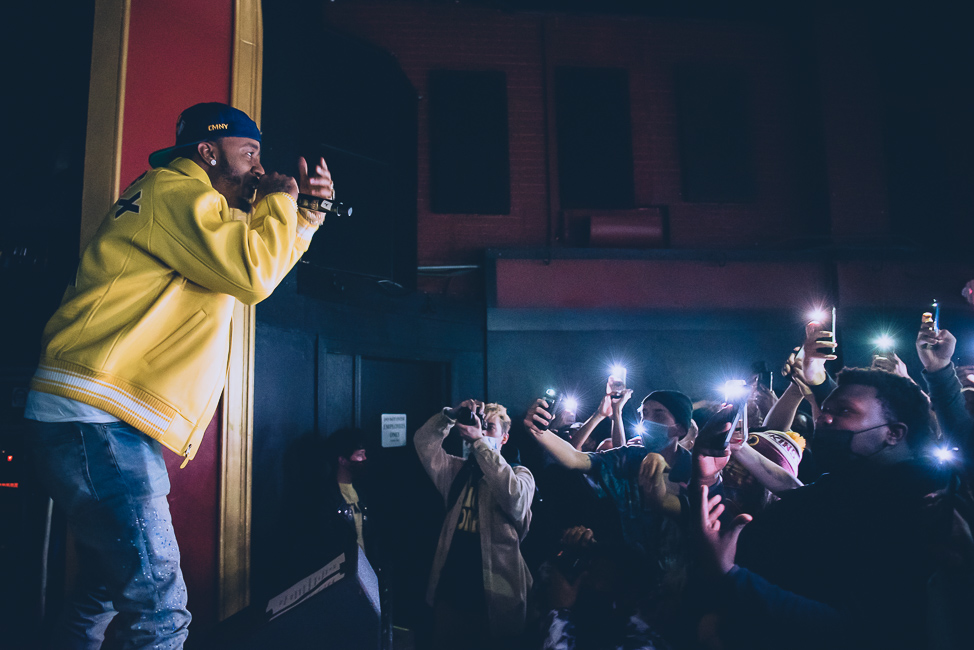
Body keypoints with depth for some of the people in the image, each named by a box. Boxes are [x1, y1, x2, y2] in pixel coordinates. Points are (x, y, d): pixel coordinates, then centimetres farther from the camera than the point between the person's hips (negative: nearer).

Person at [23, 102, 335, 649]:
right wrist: (279, 199, -4)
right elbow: (253, 272, -21)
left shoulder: (189, 206, 24)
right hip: (98, 422, -11)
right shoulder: (174, 192, -8)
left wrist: (307, 213, 20)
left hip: (98, 424, 11)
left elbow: (263, 266, 31)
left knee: (106, 593, 23)